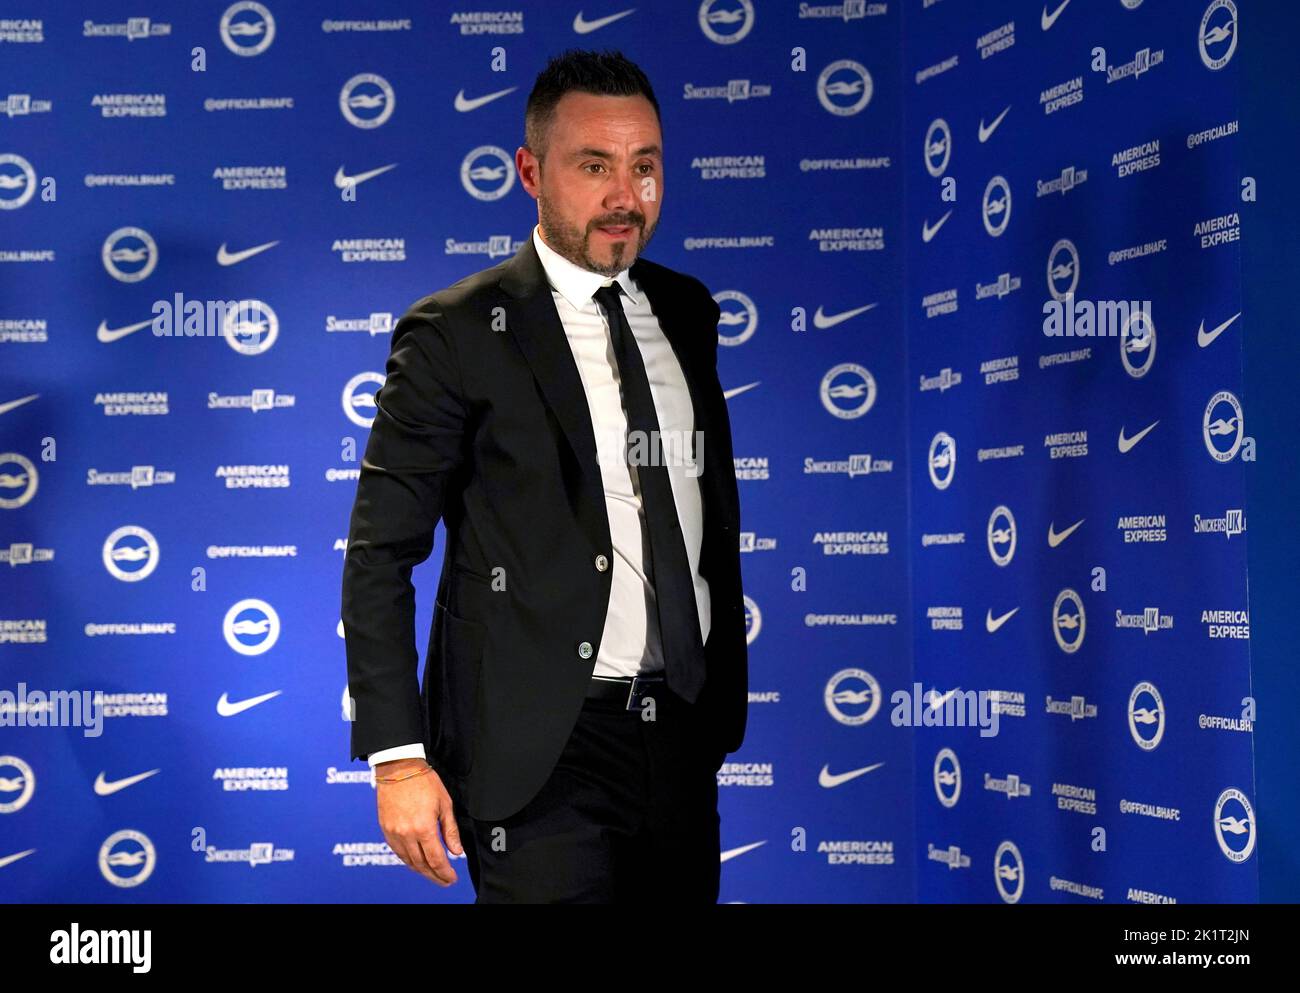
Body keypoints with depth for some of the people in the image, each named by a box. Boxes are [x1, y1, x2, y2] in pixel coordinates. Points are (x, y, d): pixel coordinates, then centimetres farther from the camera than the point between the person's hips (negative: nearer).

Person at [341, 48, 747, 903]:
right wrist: (398, 759, -14)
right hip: (540, 749, -5)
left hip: (681, 735, 5)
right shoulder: (455, 335, -7)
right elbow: (379, 558, -8)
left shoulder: (686, 311, 10)